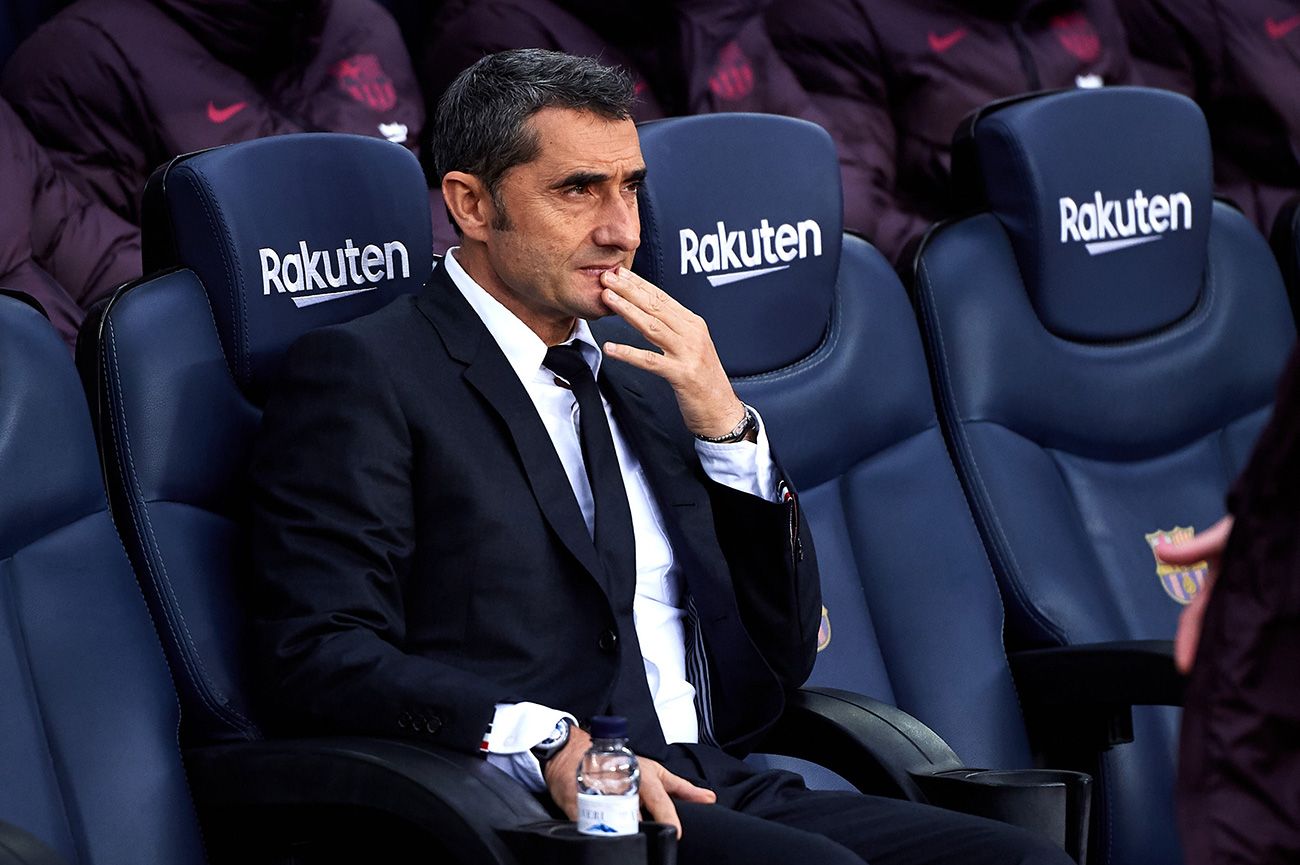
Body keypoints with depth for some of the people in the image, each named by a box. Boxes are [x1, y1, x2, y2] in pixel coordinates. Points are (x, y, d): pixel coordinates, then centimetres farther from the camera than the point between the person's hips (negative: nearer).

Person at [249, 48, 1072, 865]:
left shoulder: (643, 384, 25)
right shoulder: (363, 375, 2)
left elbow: (779, 665, 19)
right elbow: (324, 656, -9)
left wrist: (725, 425, 7)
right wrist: (546, 742, -23)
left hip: (711, 794, 7)